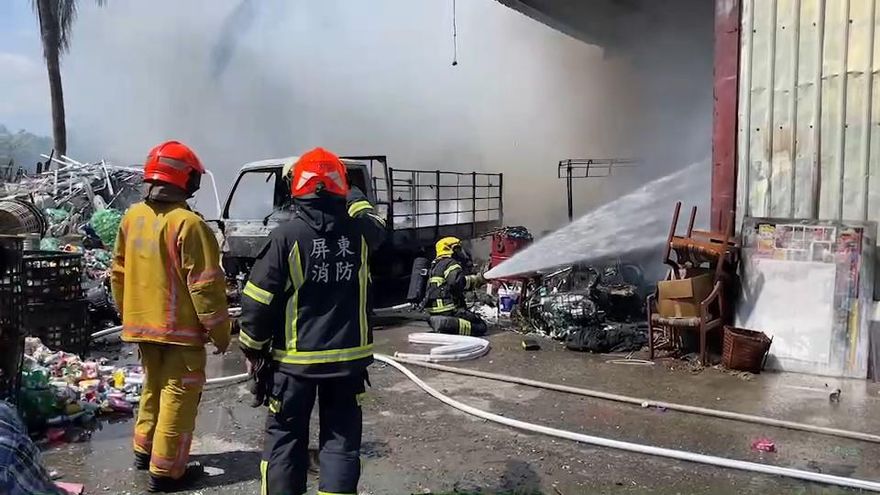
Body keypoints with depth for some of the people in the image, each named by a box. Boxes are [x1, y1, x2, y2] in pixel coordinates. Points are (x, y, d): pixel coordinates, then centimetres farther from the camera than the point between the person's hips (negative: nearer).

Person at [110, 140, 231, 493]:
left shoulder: (132, 217, 4)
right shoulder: (188, 223, -20)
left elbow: (119, 274, 12)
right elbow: (205, 286, -19)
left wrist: (129, 315, 24)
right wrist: (220, 332, -11)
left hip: (143, 324, 8)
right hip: (180, 327, -7)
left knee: (154, 386, 24)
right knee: (178, 395, 3)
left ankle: (144, 449, 36)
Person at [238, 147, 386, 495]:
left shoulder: (287, 235, -14)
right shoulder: (359, 232, -5)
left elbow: (259, 299, -11)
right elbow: (375, 224, 22)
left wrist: (252, 348, 2)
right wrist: (351, 195, 36)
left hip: (294, 358, -2)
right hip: (348, 356, 2)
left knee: (285, 437, 13)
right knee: (341, 438, 12)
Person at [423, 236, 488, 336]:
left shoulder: (436, 265, 24)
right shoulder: (451, 263, -7)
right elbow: (457, 282, -27)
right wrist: (477, 279, -17)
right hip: (448, 310, -9)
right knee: (481, 327, -11)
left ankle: (439, 321, 1)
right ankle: (446, 323, -26)